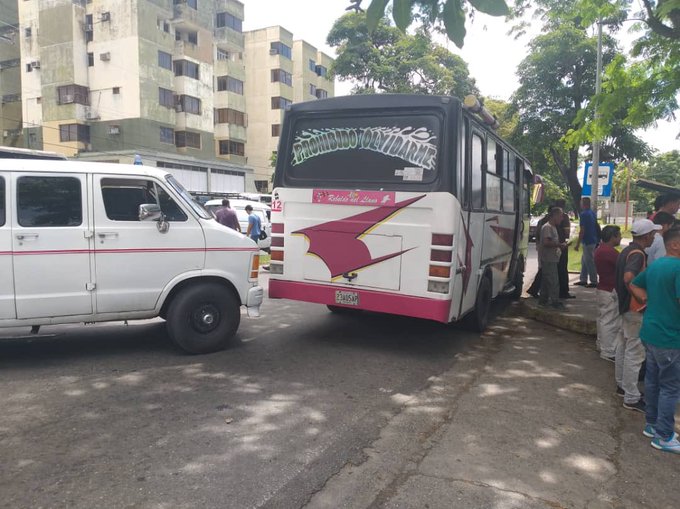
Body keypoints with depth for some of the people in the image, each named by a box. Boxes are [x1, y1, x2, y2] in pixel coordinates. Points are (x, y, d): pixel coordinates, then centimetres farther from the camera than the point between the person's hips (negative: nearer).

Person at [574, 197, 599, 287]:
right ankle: (583, 280, 20)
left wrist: (577, 244, -17)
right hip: (593, 240, 9)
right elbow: (595, 227, 18)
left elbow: (582, 230, -19)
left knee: (589, 262, -2)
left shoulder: (584, 214, -16)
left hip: (588, 241, -9)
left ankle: (594, 282, 3)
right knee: (584, 261, 16)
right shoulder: (592, 213, 11)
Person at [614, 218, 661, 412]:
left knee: (624, 346, 20)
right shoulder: (638, 254, -20)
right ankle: (631, 398, 3)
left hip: (625, 306, 10)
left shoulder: (626, 251, 10)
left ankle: (622, 385, 33)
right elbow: (629, 278, -36)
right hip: (635, 309, -10)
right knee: (635, 352, -4)